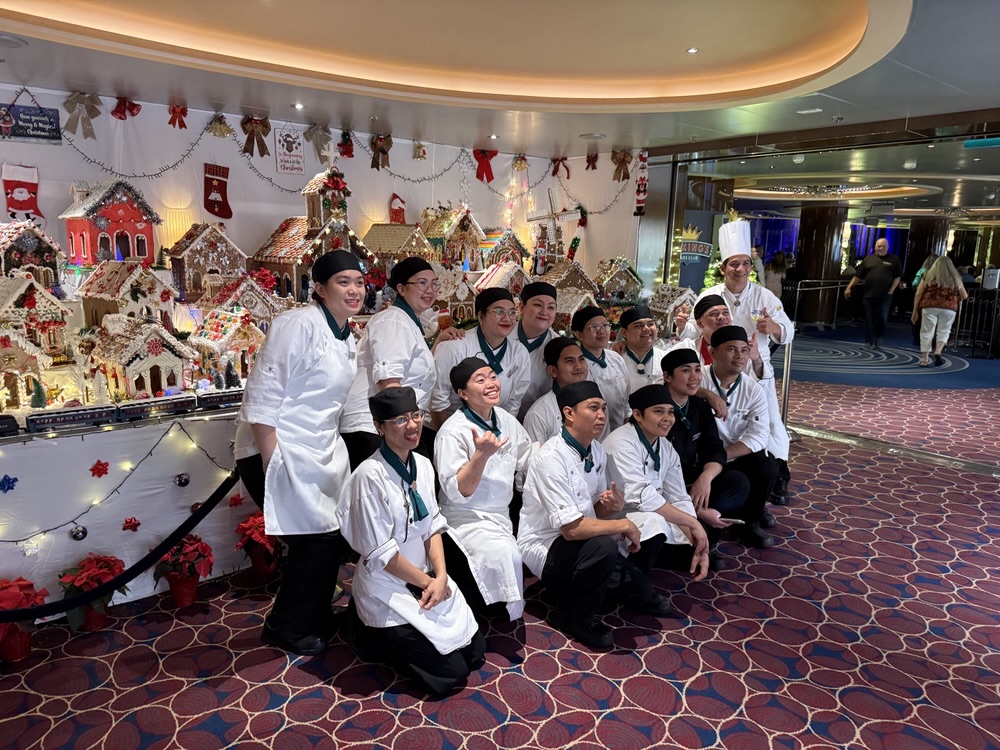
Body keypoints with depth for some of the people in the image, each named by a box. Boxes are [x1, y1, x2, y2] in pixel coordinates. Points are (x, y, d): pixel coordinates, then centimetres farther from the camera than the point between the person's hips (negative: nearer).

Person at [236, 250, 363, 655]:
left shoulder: (346, 337, 10)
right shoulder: (300, 324, -17)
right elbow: (261, 397, -21)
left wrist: (331, 446, 17)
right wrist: (271, 466, -22)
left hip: (319, 454, 9)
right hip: (278, 453, -8)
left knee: (331, 538, 12)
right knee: (316, 541, -3)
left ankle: (316, 619, 33)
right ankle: (285, 628, 19)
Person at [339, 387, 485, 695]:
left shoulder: (423, 465, -1)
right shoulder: (370, 476, -24)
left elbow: (433, 526, 5)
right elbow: (380, 553, -20)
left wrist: (441, 576, -9)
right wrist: (427, 582, -12)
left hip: (426, 579, 7)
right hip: (388, 589, -7)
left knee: (474, 652, 7)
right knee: (451, 671, -7)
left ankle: (398, 637, 25)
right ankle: (377, 638, 14)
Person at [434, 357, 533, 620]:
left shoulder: (506, 420, 4)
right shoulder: (453, 432, -16)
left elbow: (529, 467, 10)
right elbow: (457, 492, -20)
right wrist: (481, 455, -33)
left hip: (504, 514, 8)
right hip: (467, 519, -8)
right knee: (503, 553, -30)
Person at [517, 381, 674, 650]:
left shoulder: (597, 451, 1)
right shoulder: (551, 458, -25)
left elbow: (596, 511, 8)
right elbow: (572, 528, -29)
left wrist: (614, 505, -14)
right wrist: (624, 526, -20)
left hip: (580, 543, 8)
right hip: (545, 547, -8)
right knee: (604, 546, -33)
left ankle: (632, 590, 26)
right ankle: (573, 617, -7)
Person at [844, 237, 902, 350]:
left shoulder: (894, 259, 5)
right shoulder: (869, 259, 10)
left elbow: (897, 277, 4)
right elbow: (858, 275, 9)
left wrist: (891, 291, -5)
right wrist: (849, 288, 2)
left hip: (885, 295, -1)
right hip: (869, 294, 1)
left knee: (882, 318, -1)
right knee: (869, 319, 3)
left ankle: (878, 338, 21)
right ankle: (869, 342, 8)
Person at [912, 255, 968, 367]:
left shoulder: (928, 275, 8)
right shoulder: (955, 278, 11)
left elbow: (918, 294, 4)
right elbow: (965, 296, 18)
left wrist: (915, 310, 9)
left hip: (929, 306, -1)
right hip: (949, 308, 1)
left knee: (927, 332, 4)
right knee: (944, 331, 14)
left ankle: (924, 359, 3)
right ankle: (938, 352, -7)